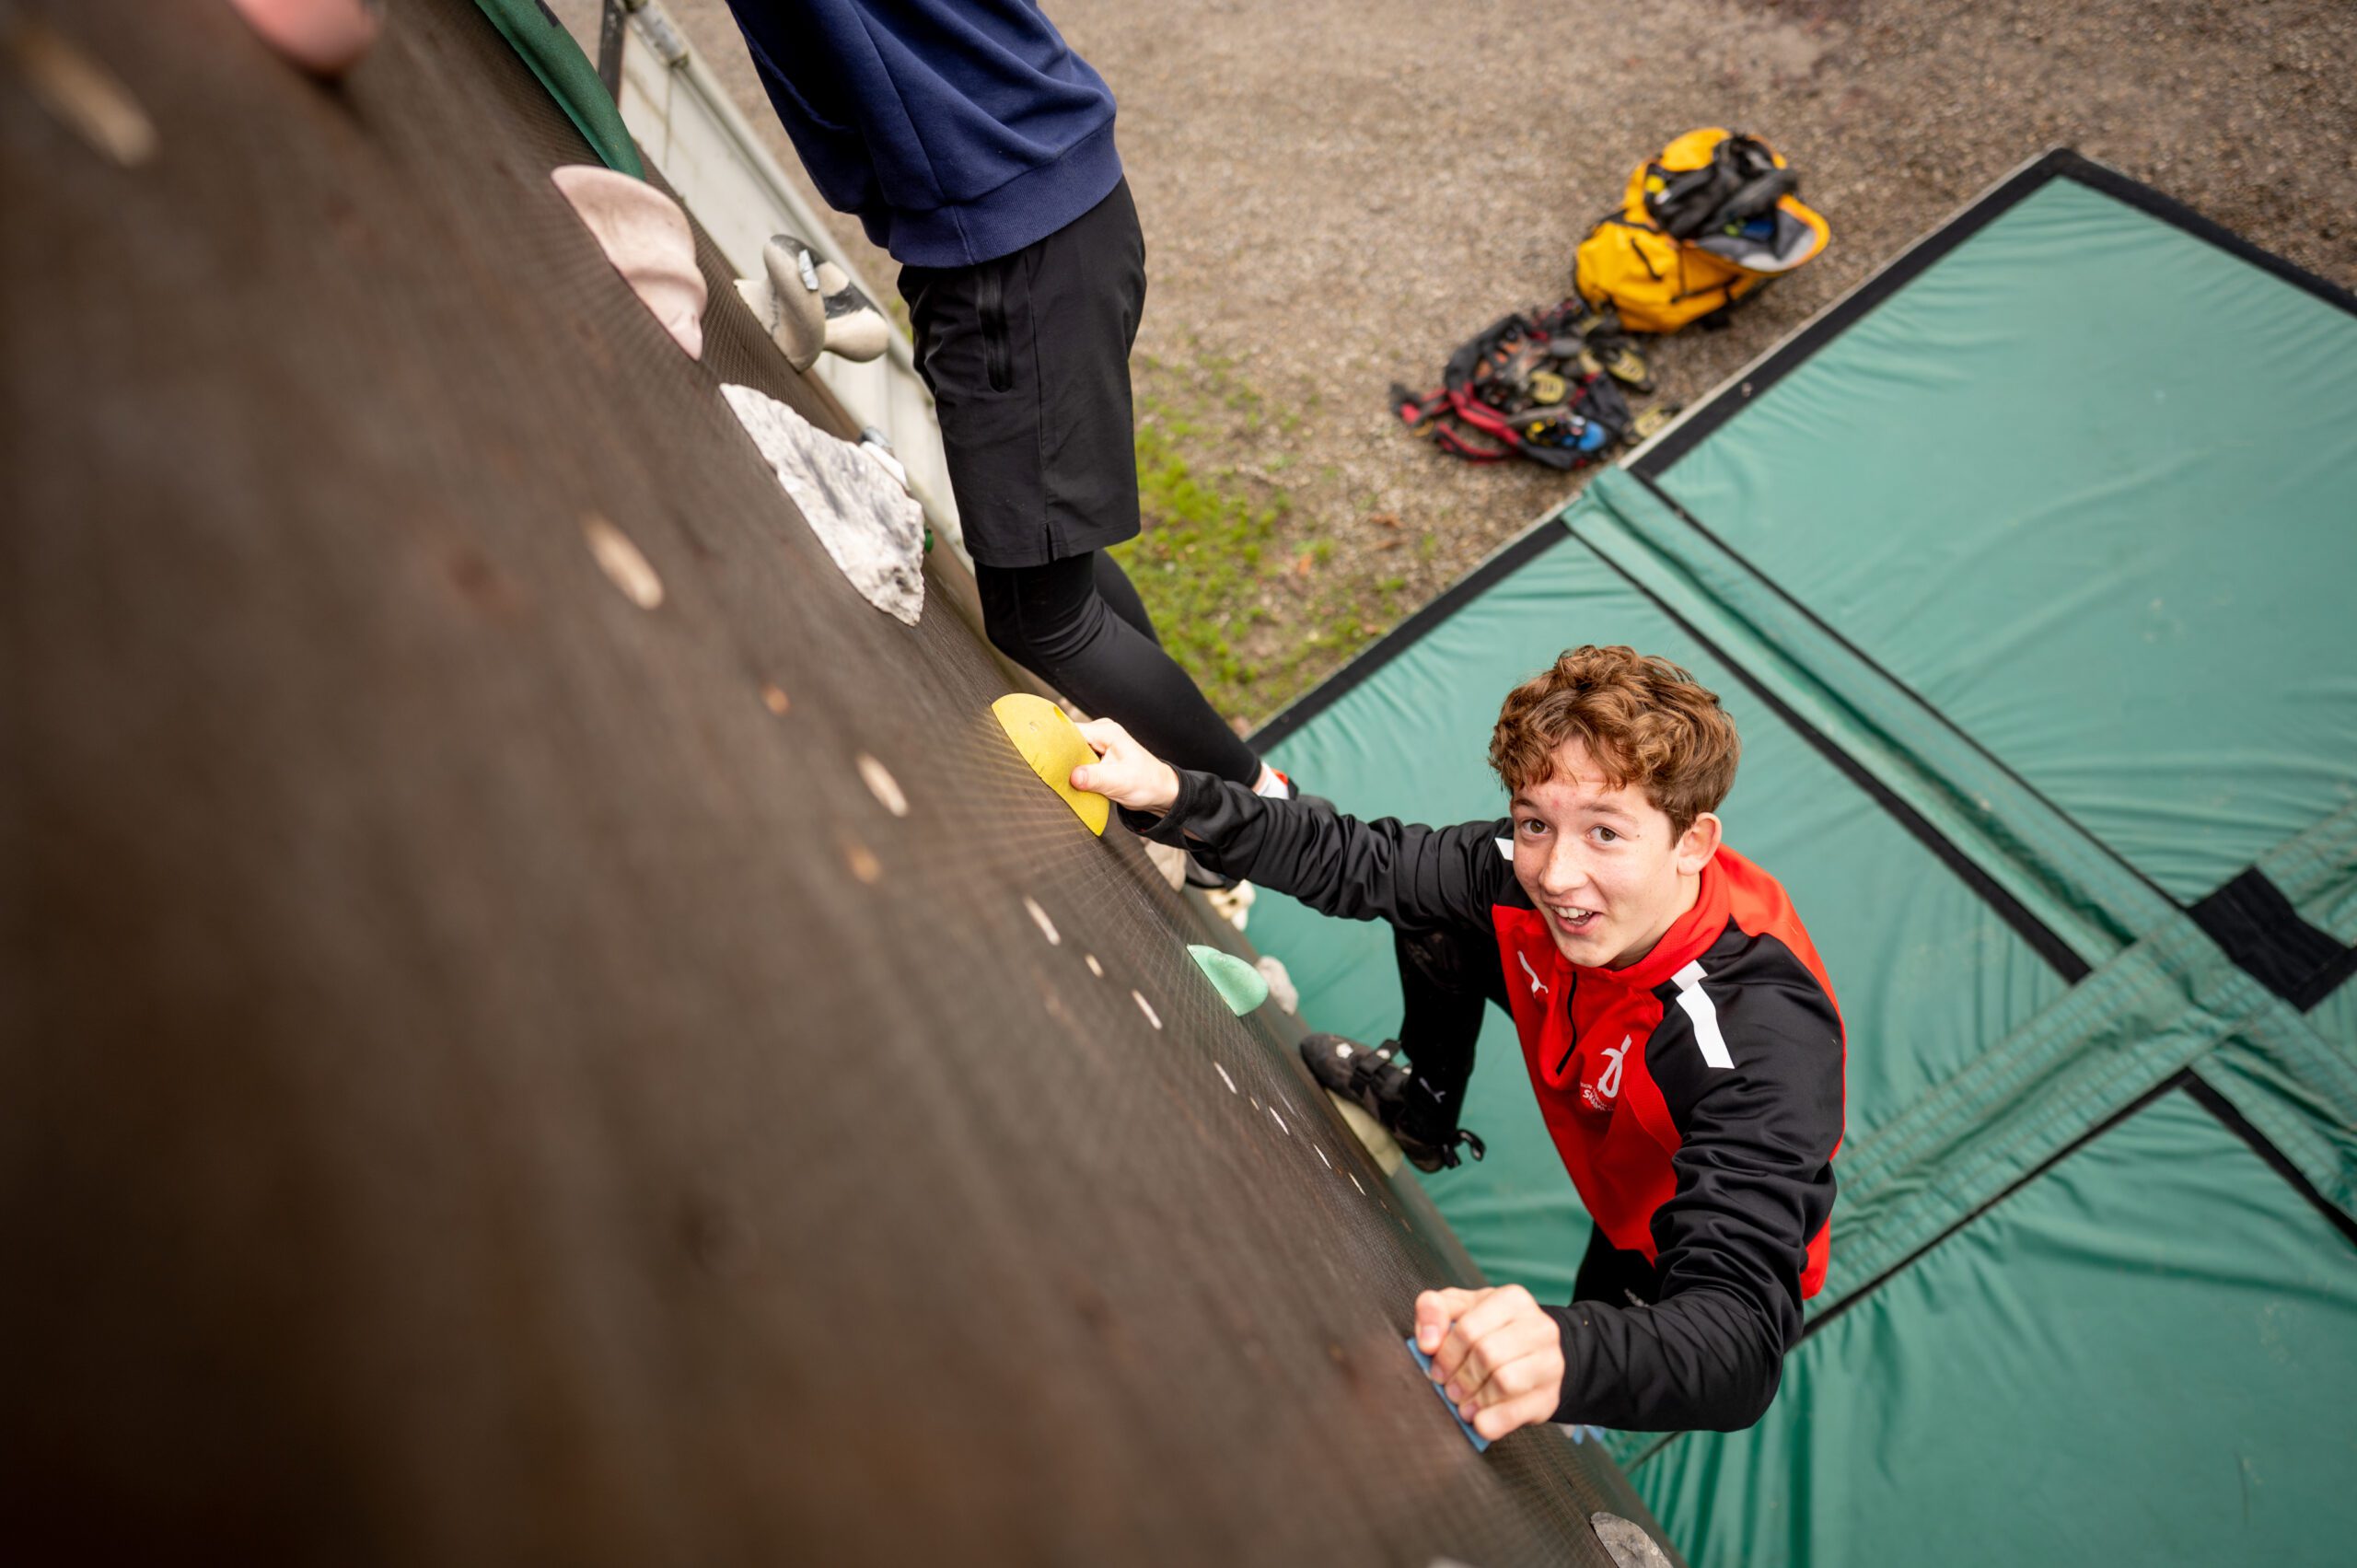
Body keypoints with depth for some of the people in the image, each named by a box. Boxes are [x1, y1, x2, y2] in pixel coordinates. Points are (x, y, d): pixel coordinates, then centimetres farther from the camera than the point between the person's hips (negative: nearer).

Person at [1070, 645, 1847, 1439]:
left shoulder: (1764, 1038, -44)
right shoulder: (1531, 875, -29)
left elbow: (1740, 1339, -50)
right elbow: (1363, 863, -20)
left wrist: (1570, 1352, -74)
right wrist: (1171, 795, -34)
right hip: (1619, 1158, 5)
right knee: (1430, 912, 2)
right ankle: (1422, 1109, 32)